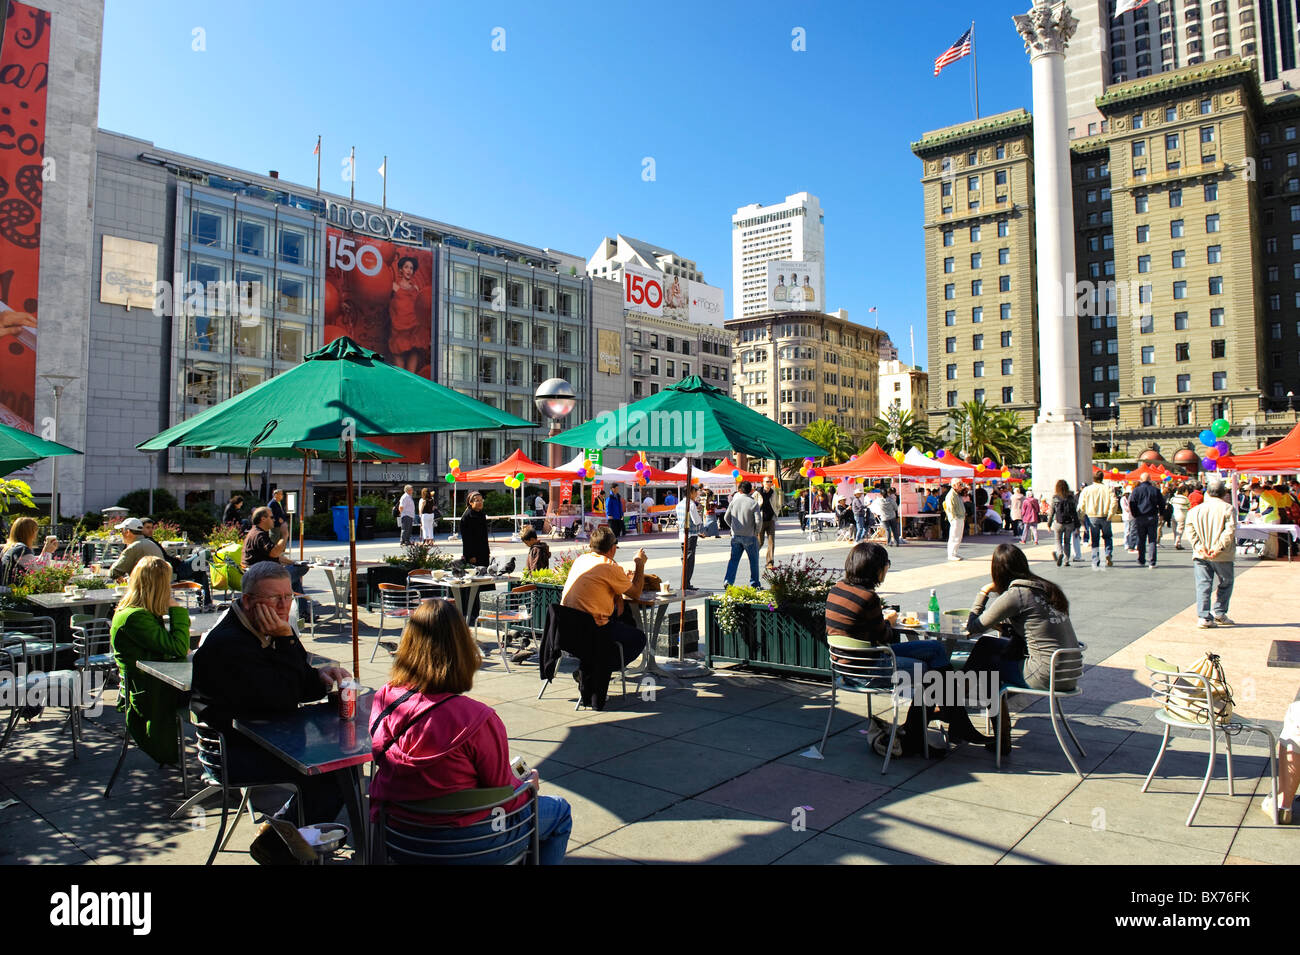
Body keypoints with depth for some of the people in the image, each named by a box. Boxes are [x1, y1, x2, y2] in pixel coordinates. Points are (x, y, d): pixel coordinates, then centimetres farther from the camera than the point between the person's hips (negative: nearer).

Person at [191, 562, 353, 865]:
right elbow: (283, 700, -27)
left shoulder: (270, 631, 5)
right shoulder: (226, 643, -25)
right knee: (331, 771, -17)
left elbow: (299, 687, 10)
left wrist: (320, 676, -13)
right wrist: (286, 641, -27)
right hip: (233, 753, -9)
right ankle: (275, 846, 3)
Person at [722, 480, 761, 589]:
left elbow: (727, 517, 7)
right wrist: (757, 532, 1)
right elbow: (758, 520, -15)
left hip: (735, 535, 3)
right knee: (754, 560, 11)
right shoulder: (753, 503, -10)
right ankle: (754, 583, 16)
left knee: (733, 559, 9)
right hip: (749, 536, -3)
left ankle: (727, 581, -1)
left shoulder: (734, 501, 1)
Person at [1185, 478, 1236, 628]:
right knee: (1226, 583, 16)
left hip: (1200, 554, 3)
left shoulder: (1195, 510, 9)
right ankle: (1219, 612, 12)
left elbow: (1190, 531, -1)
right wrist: (1219, 548, -15)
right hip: (1222, 556, -3)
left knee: (1203, 585, 3)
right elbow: (1230, 531, -14)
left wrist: (1199, 546, -7)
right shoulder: (1228, 508, -3)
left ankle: (1204, 617, -3)